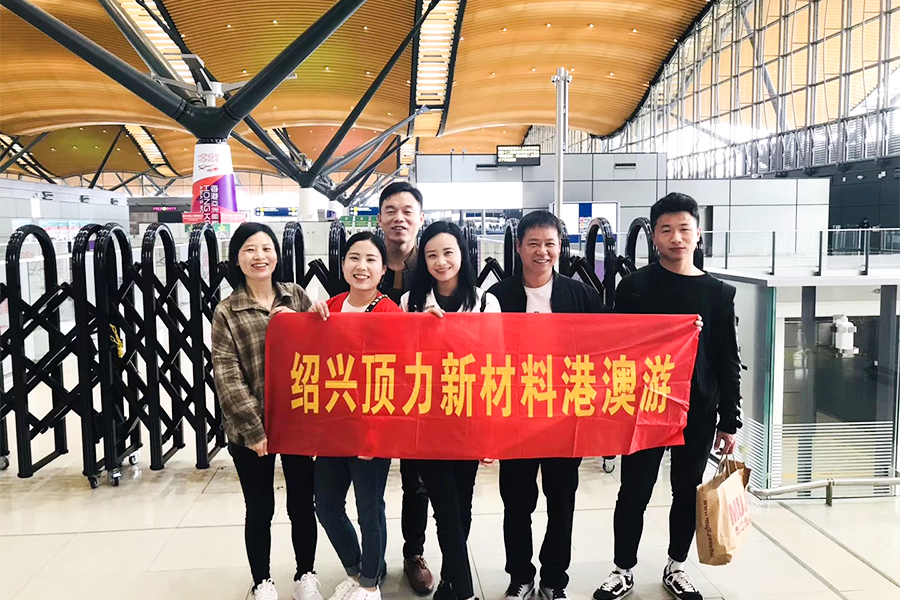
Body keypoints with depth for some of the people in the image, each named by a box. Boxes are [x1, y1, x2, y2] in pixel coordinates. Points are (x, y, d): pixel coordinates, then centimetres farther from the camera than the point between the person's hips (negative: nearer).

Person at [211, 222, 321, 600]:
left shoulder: (295, 297, 2)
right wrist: (254, 430, -13)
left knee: (302, 504, 13)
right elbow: (227, 378, -9)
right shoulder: (226, 312, -5)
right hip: (250, 429, -2)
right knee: (260, 509, 12)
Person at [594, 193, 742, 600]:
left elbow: (728, 363, 4)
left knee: (688, 491, 13)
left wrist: (729, 420, 3)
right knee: (635, 491, 6)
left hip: (697, 411, 2)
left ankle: (676, 567, 33)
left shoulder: (718, 293, 2)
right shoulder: (635, 287, -3)